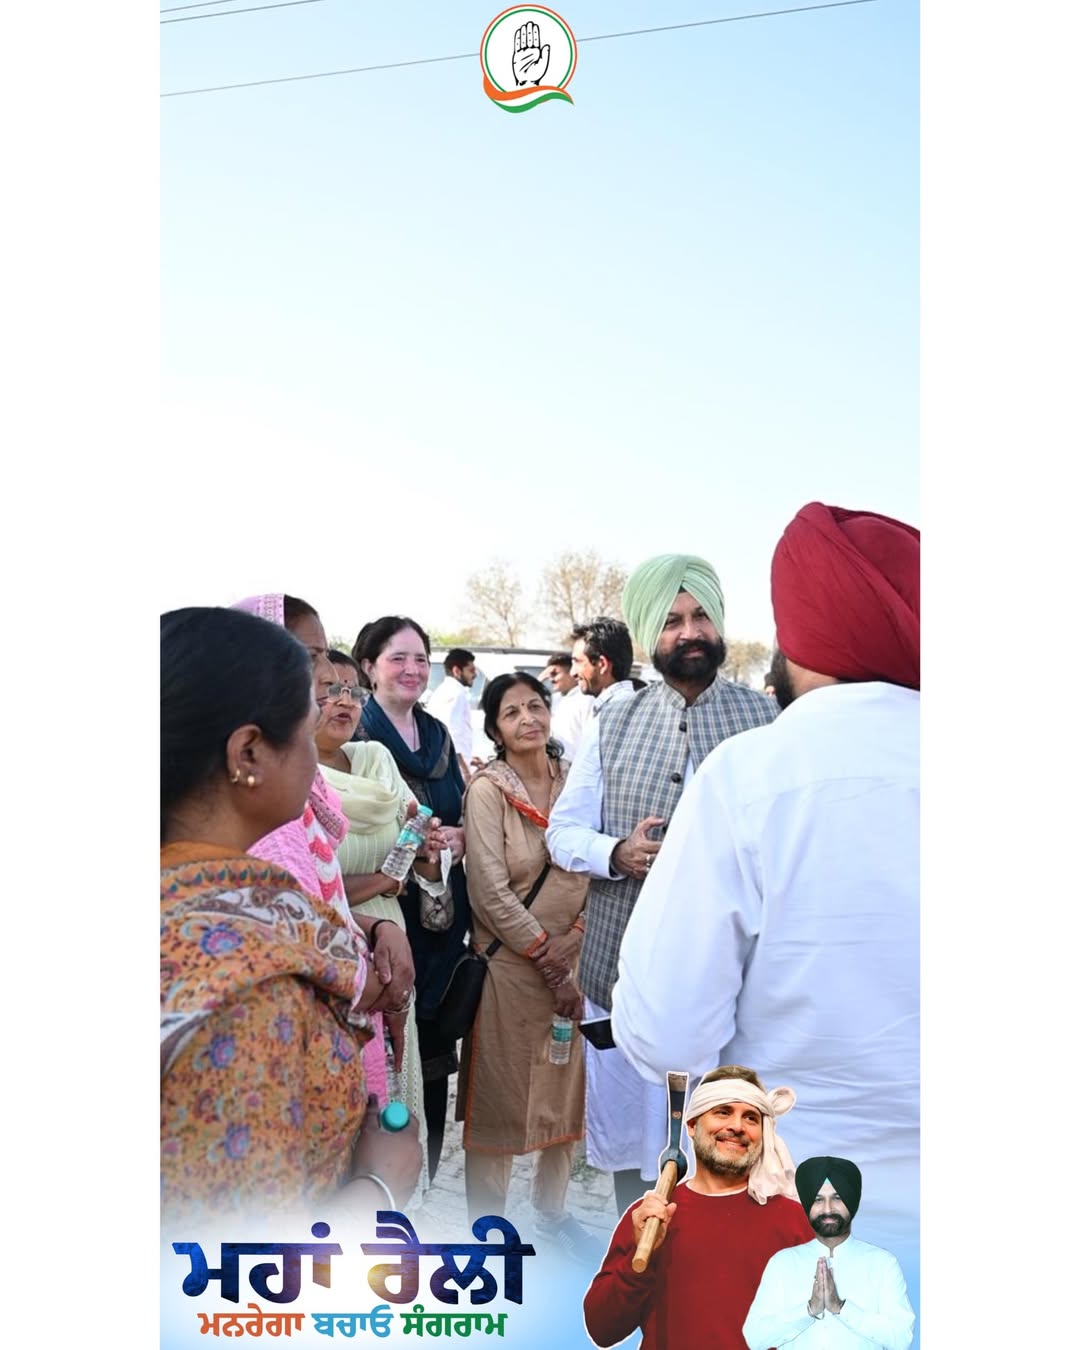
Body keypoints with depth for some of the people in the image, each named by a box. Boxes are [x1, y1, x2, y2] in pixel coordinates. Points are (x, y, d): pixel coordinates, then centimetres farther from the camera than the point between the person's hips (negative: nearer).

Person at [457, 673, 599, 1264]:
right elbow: (491, 893, -14)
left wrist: (574, 938, -12)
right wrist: (547, 963, -12)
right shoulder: (487, 790, -10)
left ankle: (552, 1210, 35)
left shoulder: (574, 782, 3)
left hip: (571, 963, 5)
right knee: (498, 1100, 5)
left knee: (566, 1092, 16)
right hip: (508, 965, -5)